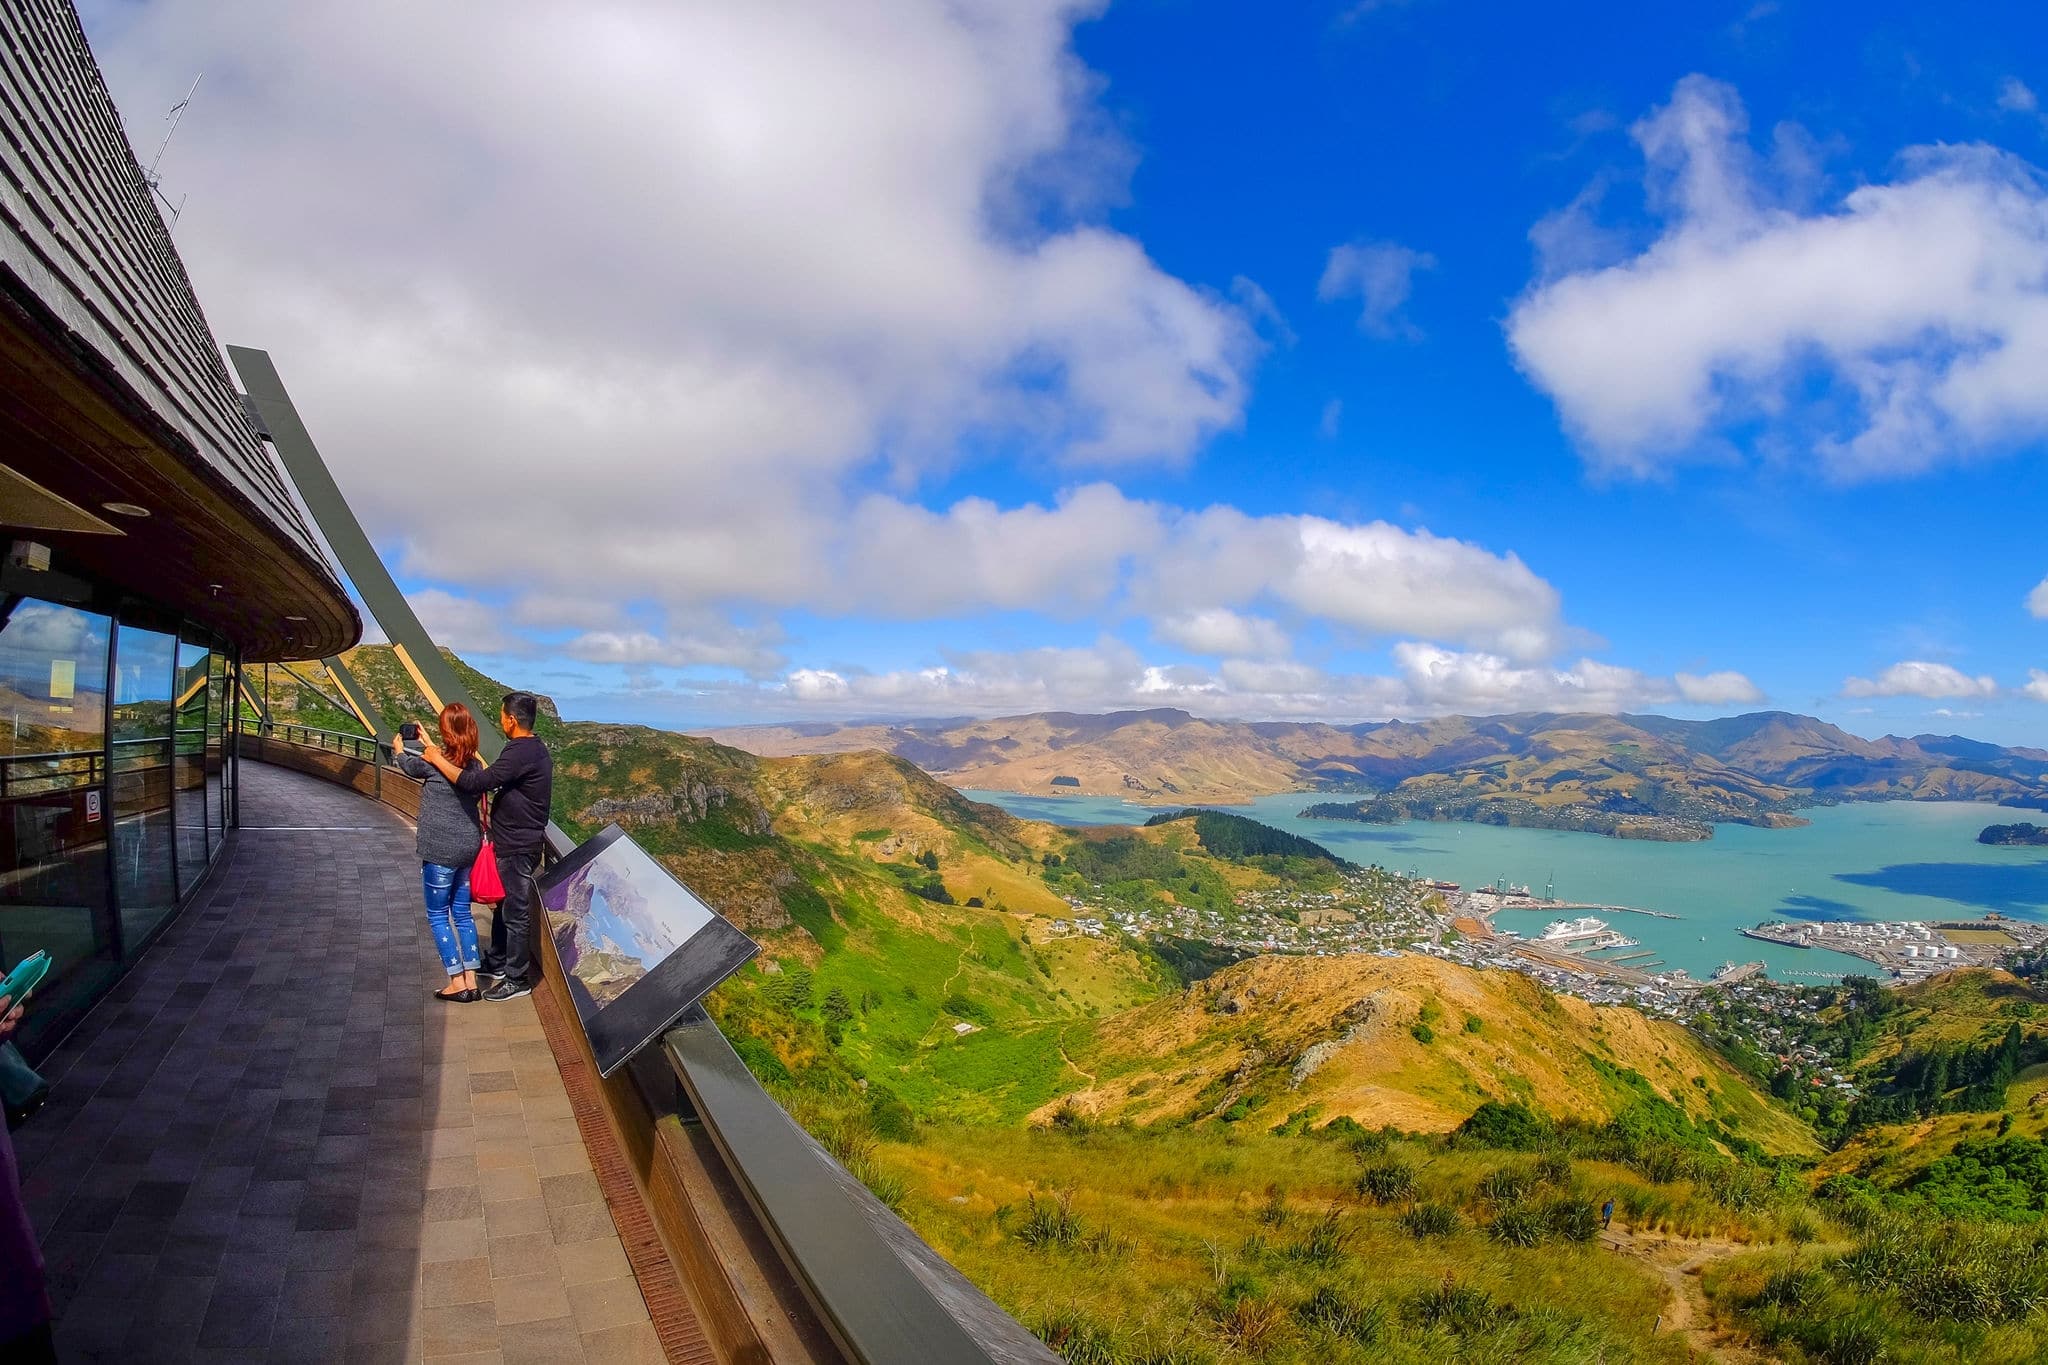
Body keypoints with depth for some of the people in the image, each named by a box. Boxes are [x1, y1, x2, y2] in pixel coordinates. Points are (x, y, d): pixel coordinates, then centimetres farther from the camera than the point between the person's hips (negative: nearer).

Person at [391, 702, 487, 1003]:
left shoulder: (434, 761, -14)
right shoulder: (475, 764, 1)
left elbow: (410, 767, 8)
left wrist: (398, 750, 29)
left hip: (440, 851, -6)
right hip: (469, 847, 6)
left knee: (437, 915, 5)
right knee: (463, 913, 14)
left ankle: (457, 983, 5)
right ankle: (471, 981, 14)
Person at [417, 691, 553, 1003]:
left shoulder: (519, 753, -23)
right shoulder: (536, 749, 10)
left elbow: (474, 784, -27)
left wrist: (438, 760, -16)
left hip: (517, 847, -10)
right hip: (516, 841, 10)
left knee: (515, 912, 0)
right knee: (505, 905, 22)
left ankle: (517, 980, 11)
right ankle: (497, 964, 37)